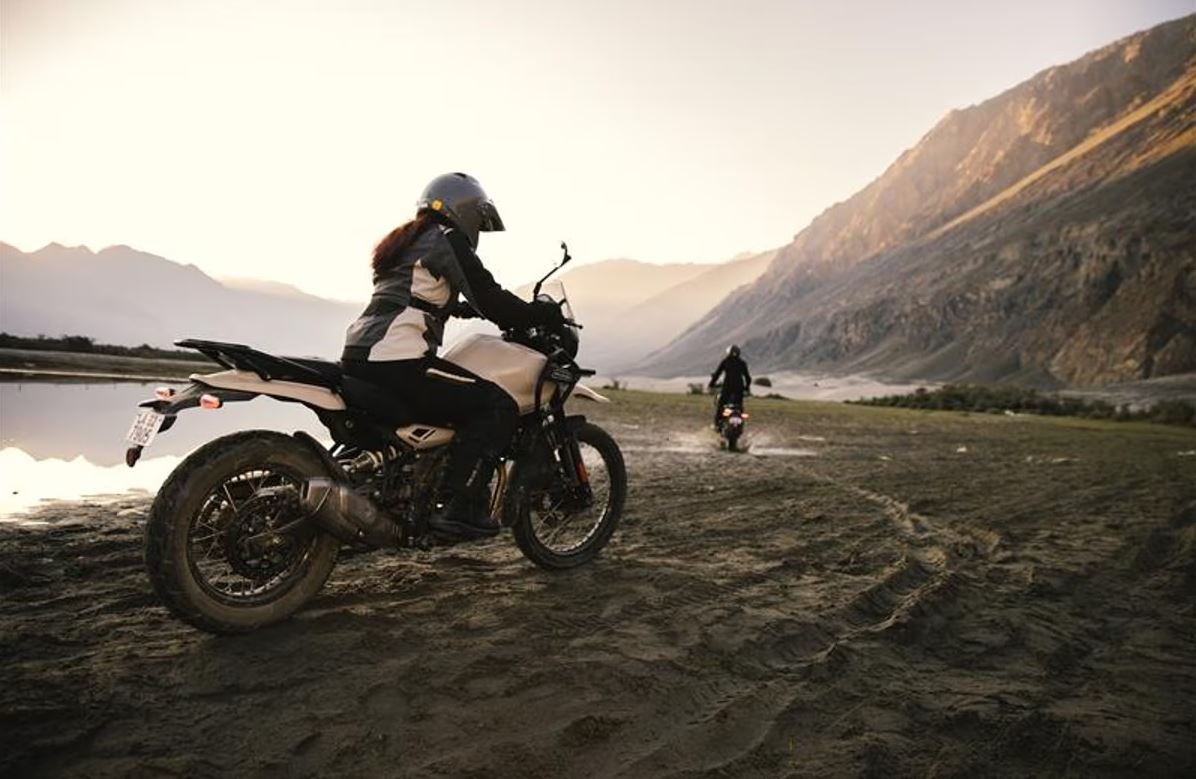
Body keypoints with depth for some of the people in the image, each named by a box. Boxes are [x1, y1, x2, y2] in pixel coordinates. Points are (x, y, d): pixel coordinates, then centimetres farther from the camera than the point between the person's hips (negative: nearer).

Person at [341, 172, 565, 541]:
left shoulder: (405, 241, 26)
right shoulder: (447, 239, -2)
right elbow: (490, 300, -9)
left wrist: (472, 308, 40)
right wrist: (546, 313, 3)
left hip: (357, 358, 10)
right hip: (397, 362, -10)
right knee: (498, 406, -8)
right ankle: (456, 507, -14)